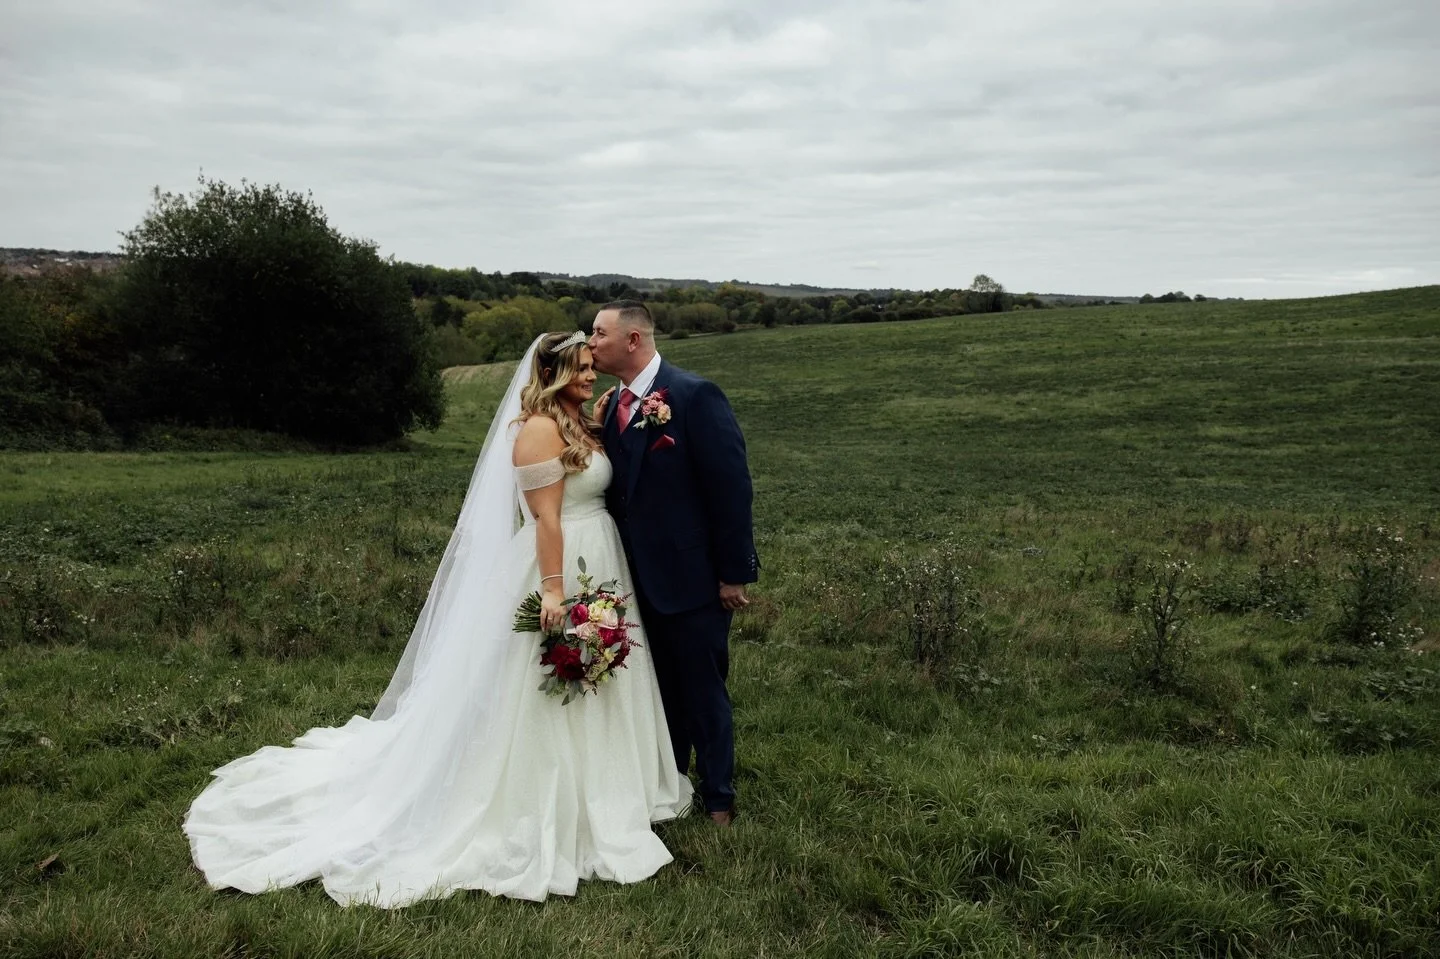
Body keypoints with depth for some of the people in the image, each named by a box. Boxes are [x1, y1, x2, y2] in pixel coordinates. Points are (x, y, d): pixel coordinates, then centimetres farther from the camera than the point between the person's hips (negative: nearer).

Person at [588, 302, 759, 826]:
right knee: (660, 690, 19)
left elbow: (731, 486, -17)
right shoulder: (612, 404, 5)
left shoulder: (695, 395, -16)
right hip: (640, 578, 6)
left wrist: (734, 572, -16)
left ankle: (718, 802, 26)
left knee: (704, 692, 8)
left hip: (691, 575, -6)